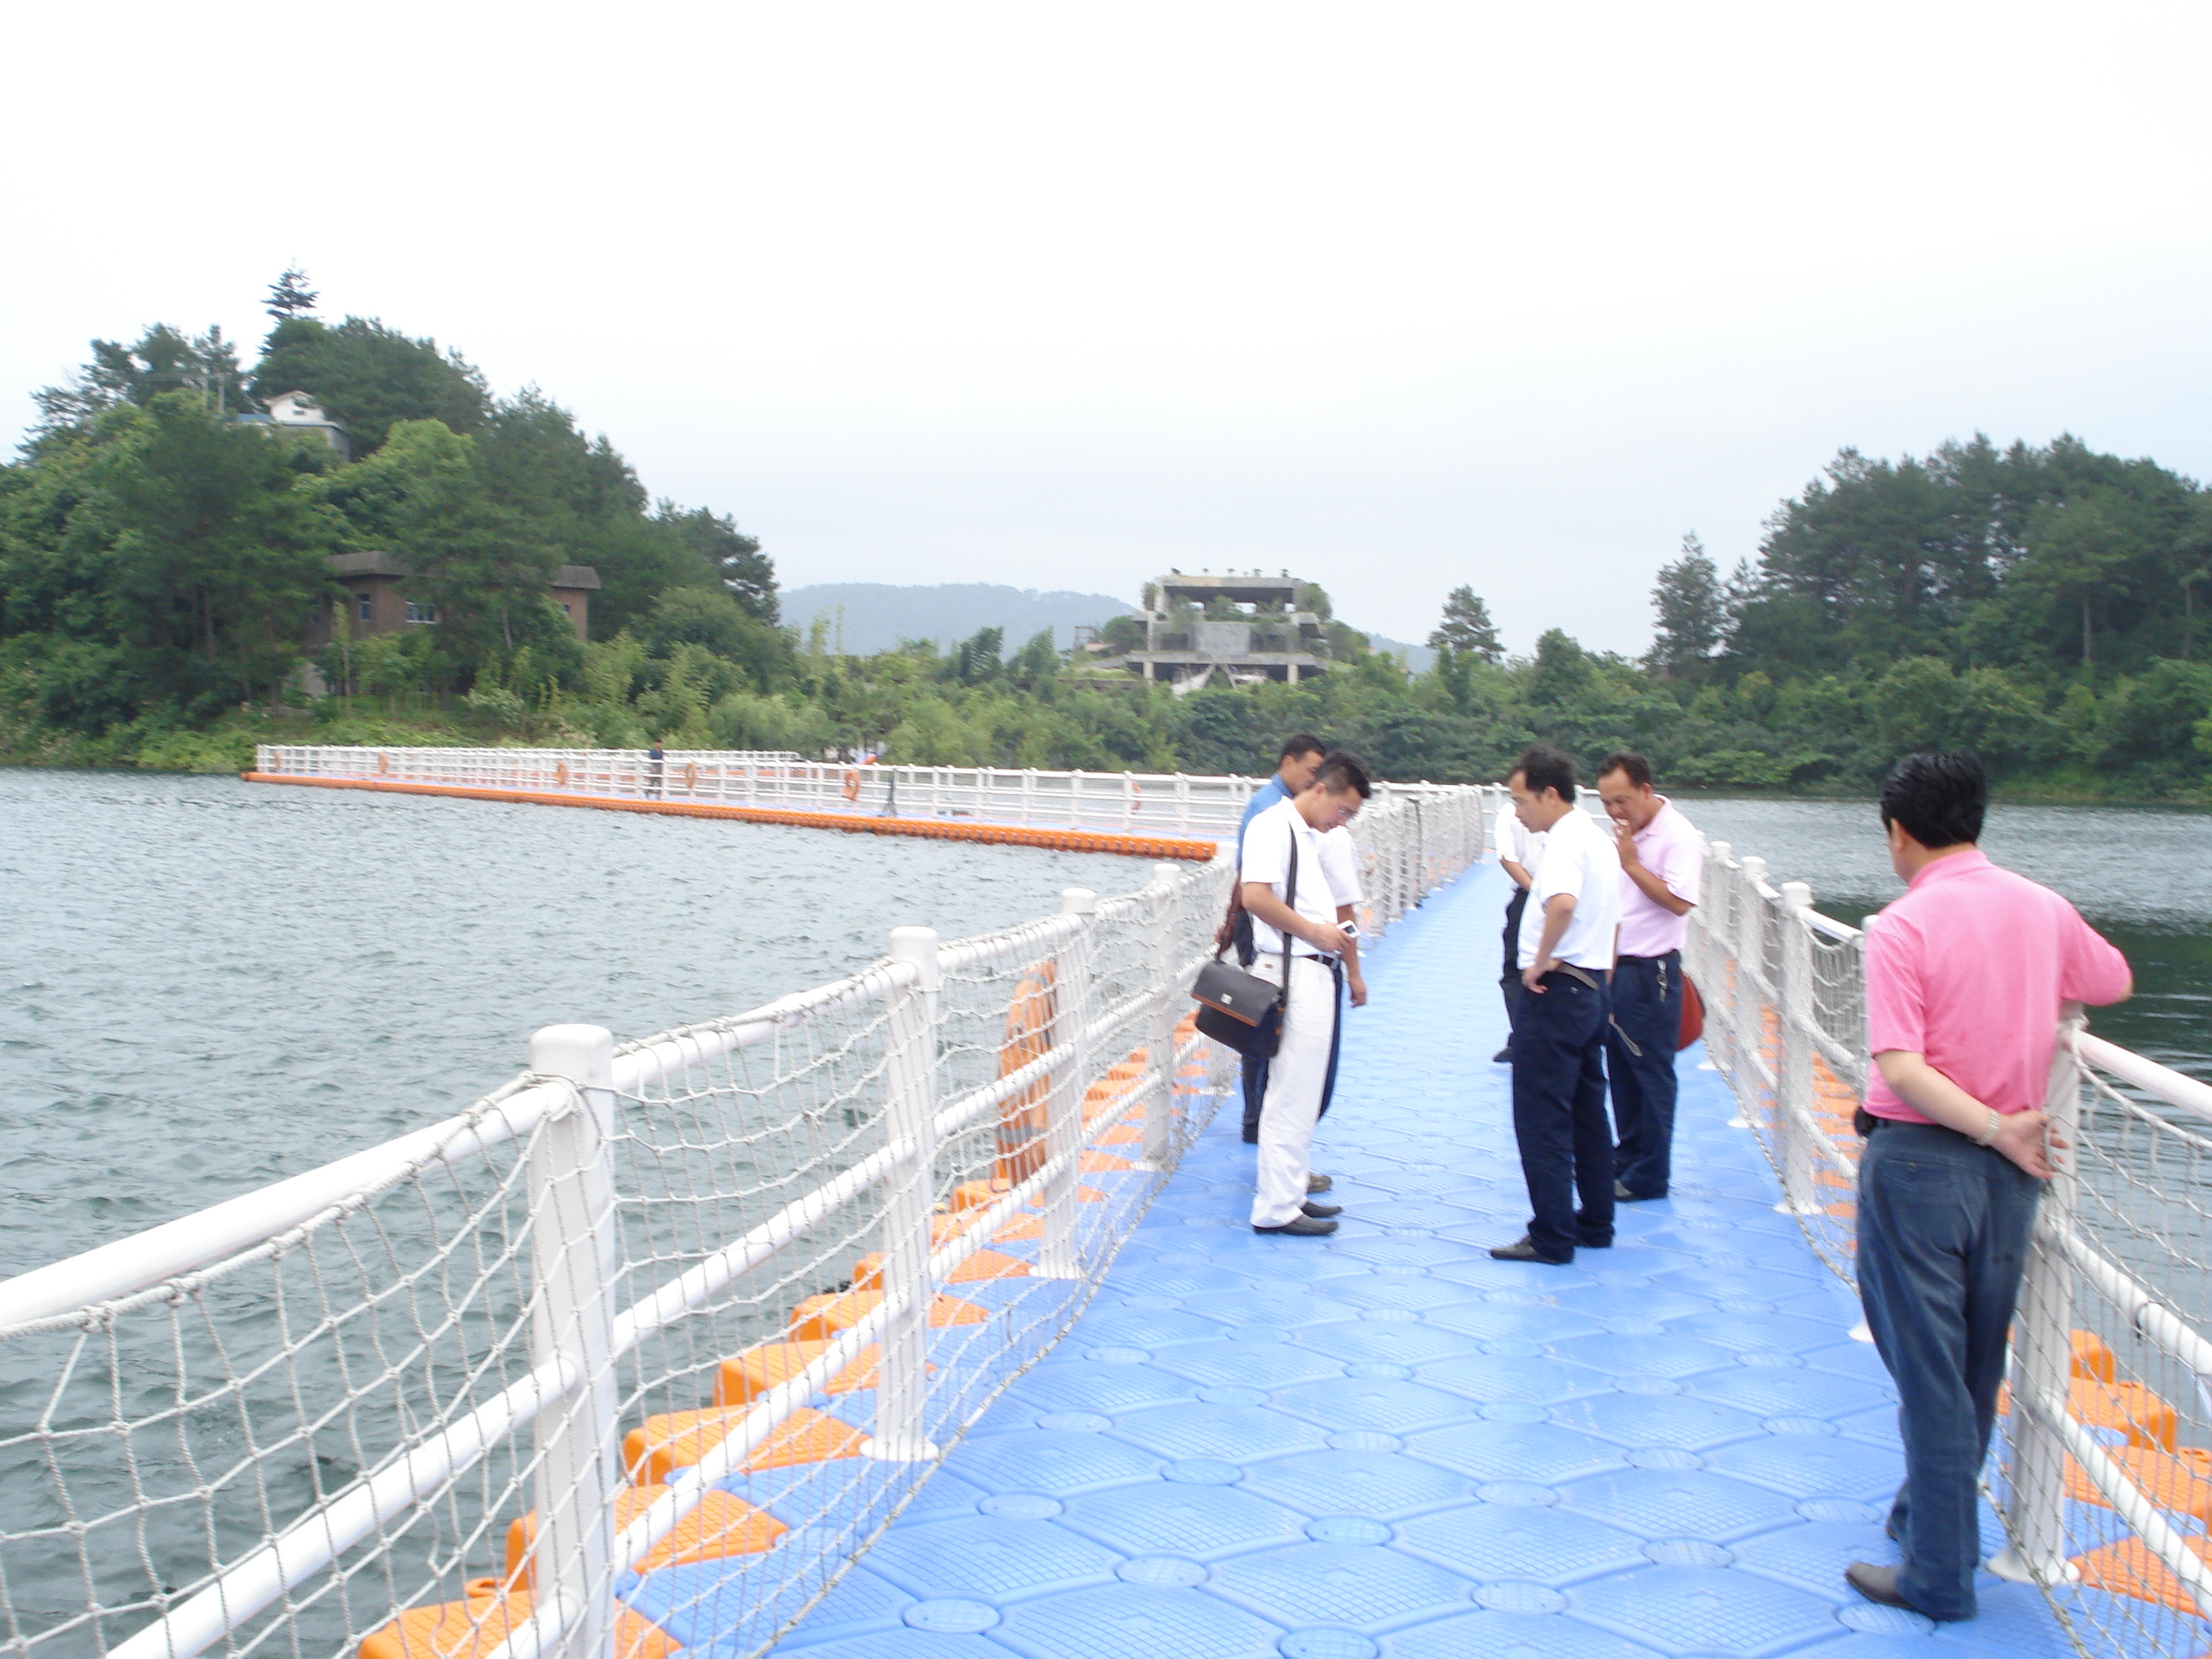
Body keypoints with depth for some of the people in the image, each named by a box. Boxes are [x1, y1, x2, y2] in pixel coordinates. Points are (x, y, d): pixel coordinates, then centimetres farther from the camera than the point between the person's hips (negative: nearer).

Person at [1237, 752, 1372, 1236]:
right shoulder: (1274, 827, -11)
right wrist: (1314, 931, -16)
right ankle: (1275, 1208, -1)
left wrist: (1333, 935, 11)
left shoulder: (1311, 837, 19)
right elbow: (1256, 896, -22)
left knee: (1304, 1090, 17)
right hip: (1292, 973, -10)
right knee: (1291, 1092, -6)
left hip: (1315, 973, 10)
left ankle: (1291, 1190, 27)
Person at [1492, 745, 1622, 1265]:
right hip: (1592, 988, 10)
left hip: (1556, 990, -10)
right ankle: (1596, 1224, 25)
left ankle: (1552, 1237, 1)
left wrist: (1541, 961, -25)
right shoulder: (1598, 839, 15)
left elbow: (1563, 903, -38)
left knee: (1541, 1119, -3)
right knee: (1588, 1114, 16)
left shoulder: (1565, 842, -18)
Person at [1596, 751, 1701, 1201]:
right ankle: (1626, 1160, 26)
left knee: (1651, 1074, -1)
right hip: (1615, 969, 8)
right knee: (1620, 1070, 15)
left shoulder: (1679, 837, -14)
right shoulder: (1625, 833, 13)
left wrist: (1632, 864, -20)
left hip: (1651, 973, -8)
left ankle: (1648, 1176, 7)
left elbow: (1678, 900, -25)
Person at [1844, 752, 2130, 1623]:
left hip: (1918, 1160, -6)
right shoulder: (2043, 908, 2)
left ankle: (1940, 1575, 12)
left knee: (1929, 1370, 3)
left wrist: (1996, 1128, -17)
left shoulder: (1902, 926, -16)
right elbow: (2114, 981, 21)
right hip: (2009, 1168, 6)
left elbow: (1901, 1068, -24)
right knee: (1977, 1366, 19)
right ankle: (1932, 1514, 37)